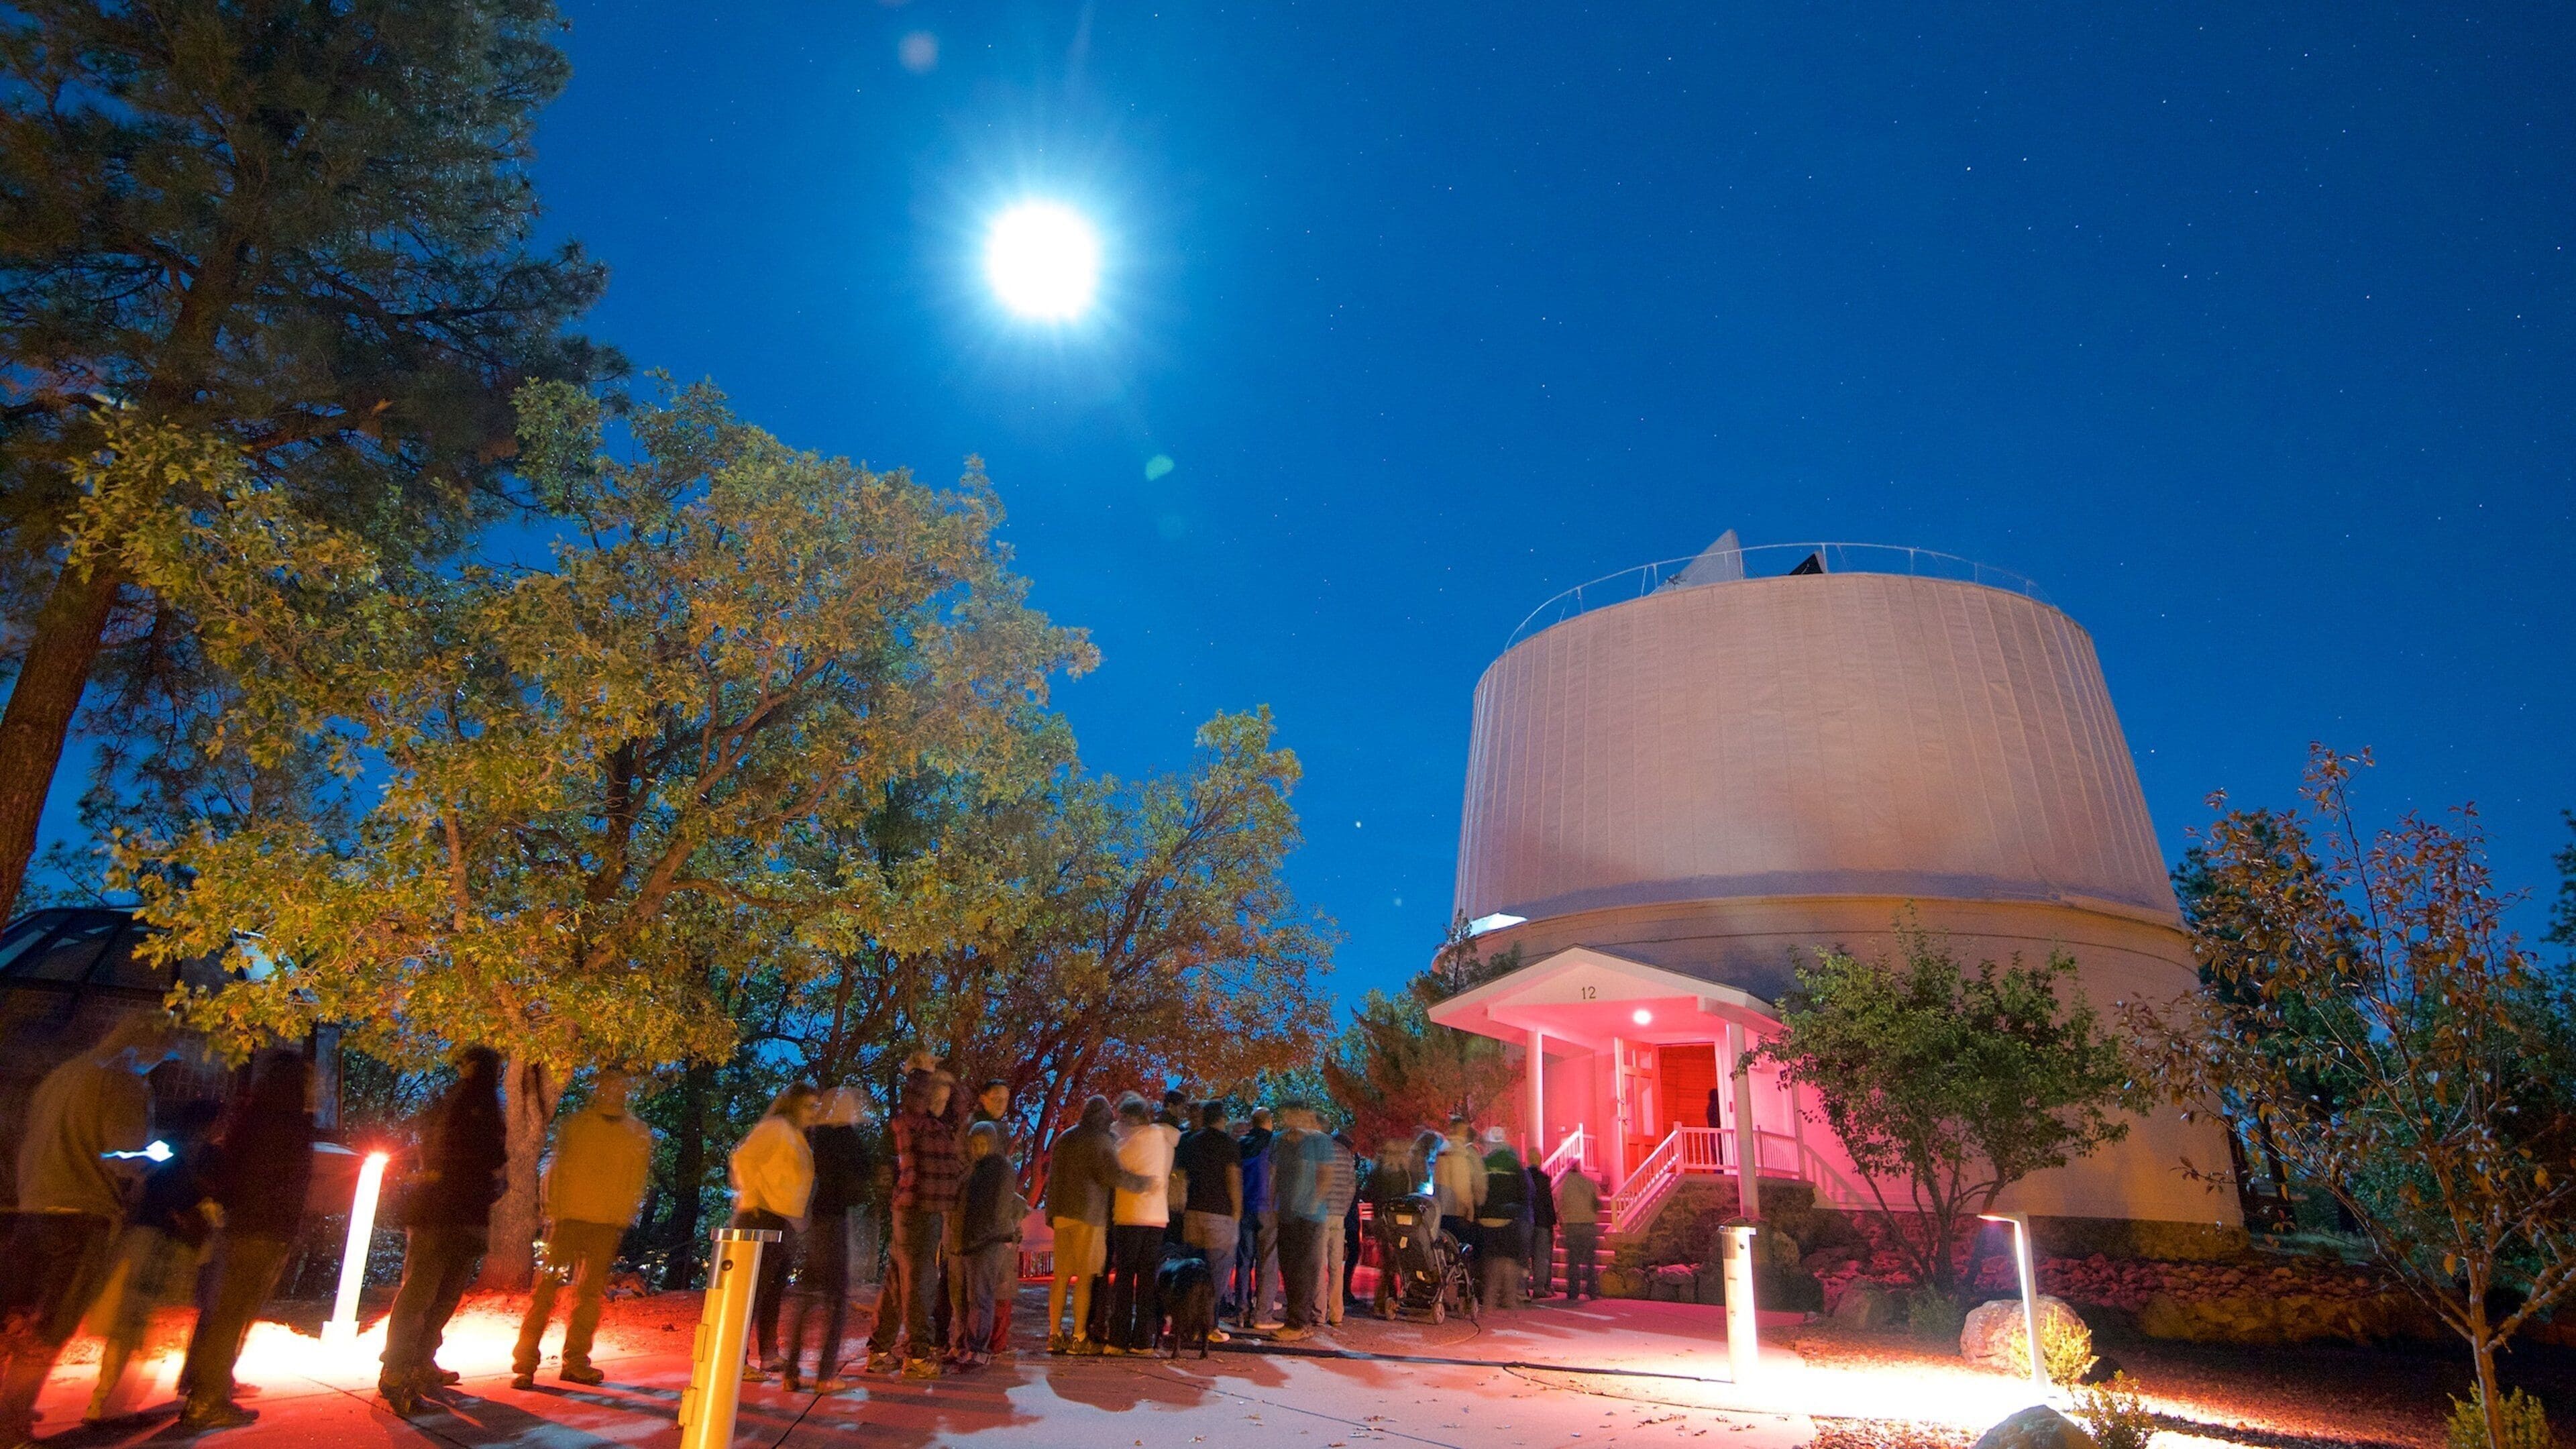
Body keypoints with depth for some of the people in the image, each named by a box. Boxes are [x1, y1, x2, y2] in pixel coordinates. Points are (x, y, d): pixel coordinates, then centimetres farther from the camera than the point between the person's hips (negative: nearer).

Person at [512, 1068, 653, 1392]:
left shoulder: (639, 1134, 10)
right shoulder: (573, 1125, 7)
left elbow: (637, 1180, 9)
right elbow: (555, 1170, 6)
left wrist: (625, 1218, -2)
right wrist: (550, 1211, -5)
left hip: (608, 1223, 2)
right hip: (569, 1217, -1)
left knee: (591, 1293, 5)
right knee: (546, 1288, -5)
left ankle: (575, 1361, 13)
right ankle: (525, 1363, 0)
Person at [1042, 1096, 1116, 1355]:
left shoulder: (1064, 1138, 15)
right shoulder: (1102, 1140, -6)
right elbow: (1112, 1177, -13)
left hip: (1062, 1214, 6)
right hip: (1089, 1214, -6)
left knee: (1061, 1275, 9)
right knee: (1086, 1277, -2)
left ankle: (1055, 1335, 10)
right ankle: (1079, 1337, -2)